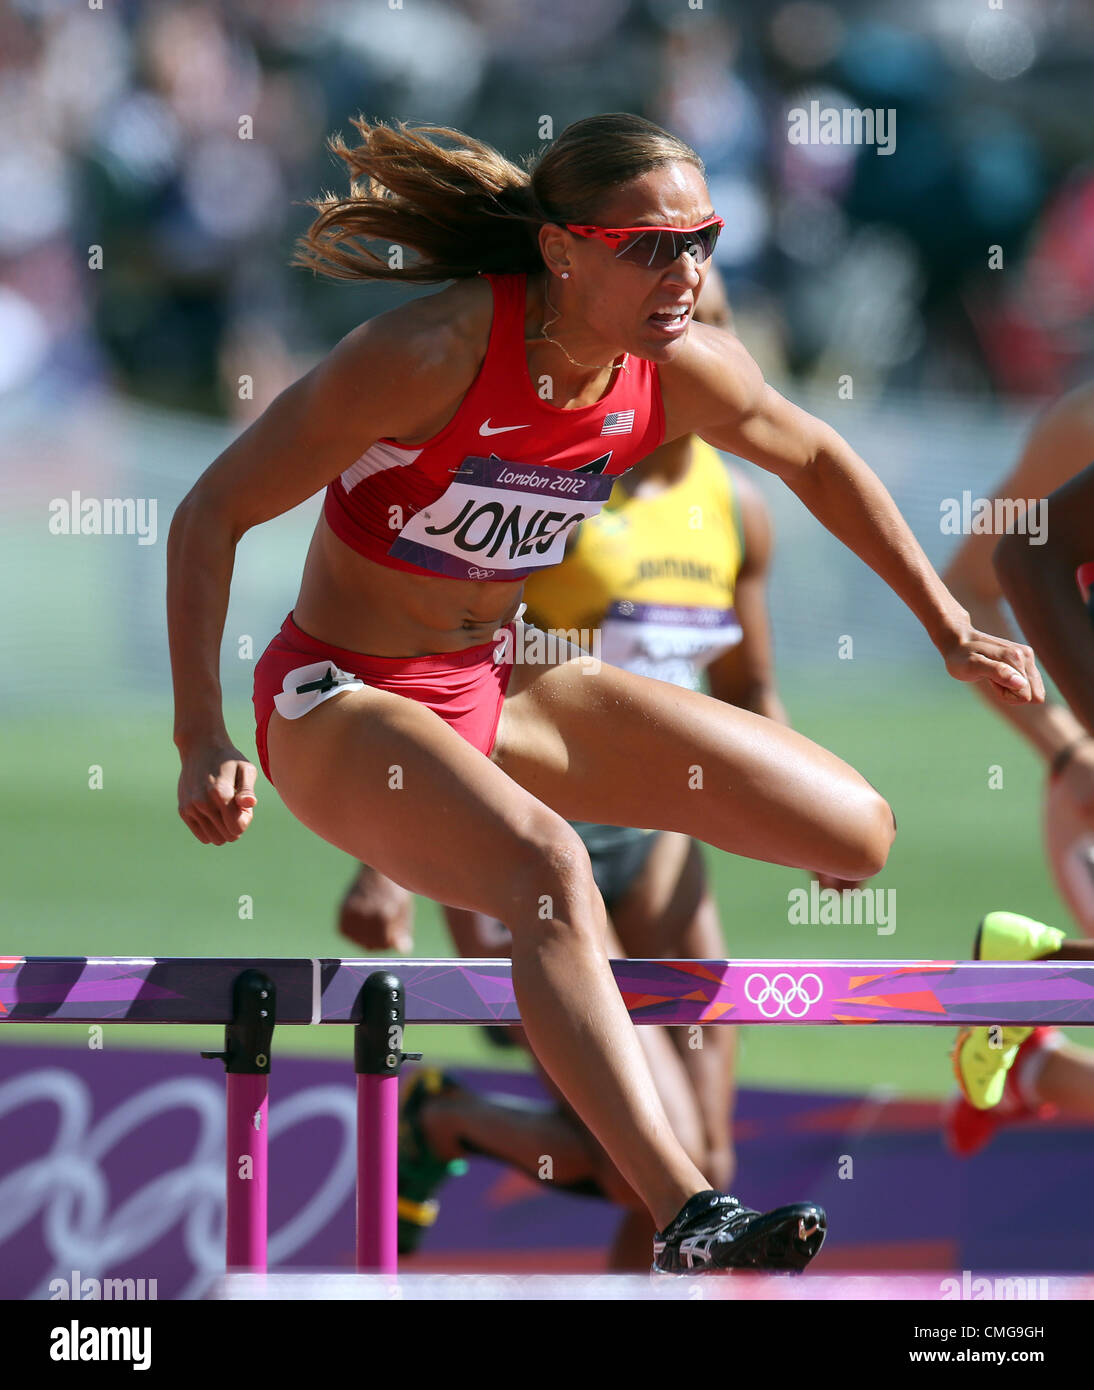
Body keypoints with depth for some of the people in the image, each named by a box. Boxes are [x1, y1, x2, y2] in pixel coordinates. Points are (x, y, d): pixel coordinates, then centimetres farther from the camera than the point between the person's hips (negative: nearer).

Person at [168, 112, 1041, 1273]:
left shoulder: (680, 371, -9)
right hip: (339, 700, -7)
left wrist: (949, 627, 19)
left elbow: (815, 460, 14)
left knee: (861, 835, -1)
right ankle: (688, 1223, -48)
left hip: (501, 690, 7)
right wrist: (202, 742, -28)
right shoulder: (433, 353, -27)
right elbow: (211, 514, -22)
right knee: (548, 871, -38)